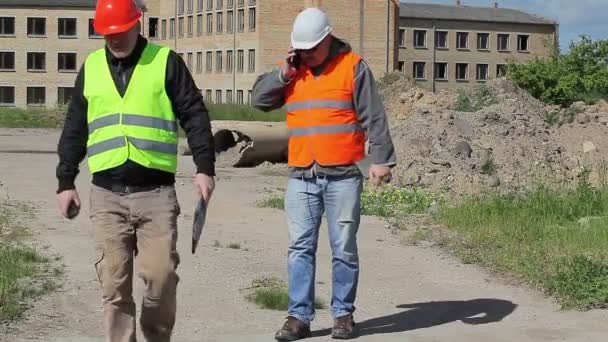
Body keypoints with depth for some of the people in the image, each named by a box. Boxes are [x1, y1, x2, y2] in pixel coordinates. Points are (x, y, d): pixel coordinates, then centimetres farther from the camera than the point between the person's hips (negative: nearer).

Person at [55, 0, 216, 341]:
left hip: (156, 192, -3)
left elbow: (195, 116, 1)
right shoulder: (91, 67, 13)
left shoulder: (165, 61, 3)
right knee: (114, 282, 2)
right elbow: (75, 130, 18)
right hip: (106, 195, 3)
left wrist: (205, 167, -7)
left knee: (161, 274, -6)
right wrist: (66, 181, 15)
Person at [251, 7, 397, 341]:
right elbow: (259, 99, 10)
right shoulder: (292, 70, 13)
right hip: (301, 176, 4)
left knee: (343, 249, 2)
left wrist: (380, 159, -10)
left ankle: (343, 314, 12)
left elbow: (374, 117, -3)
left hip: (343, 175, -4)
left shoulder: (353, 66, 0)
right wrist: (284, 74, -2)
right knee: (300, 248, 2)